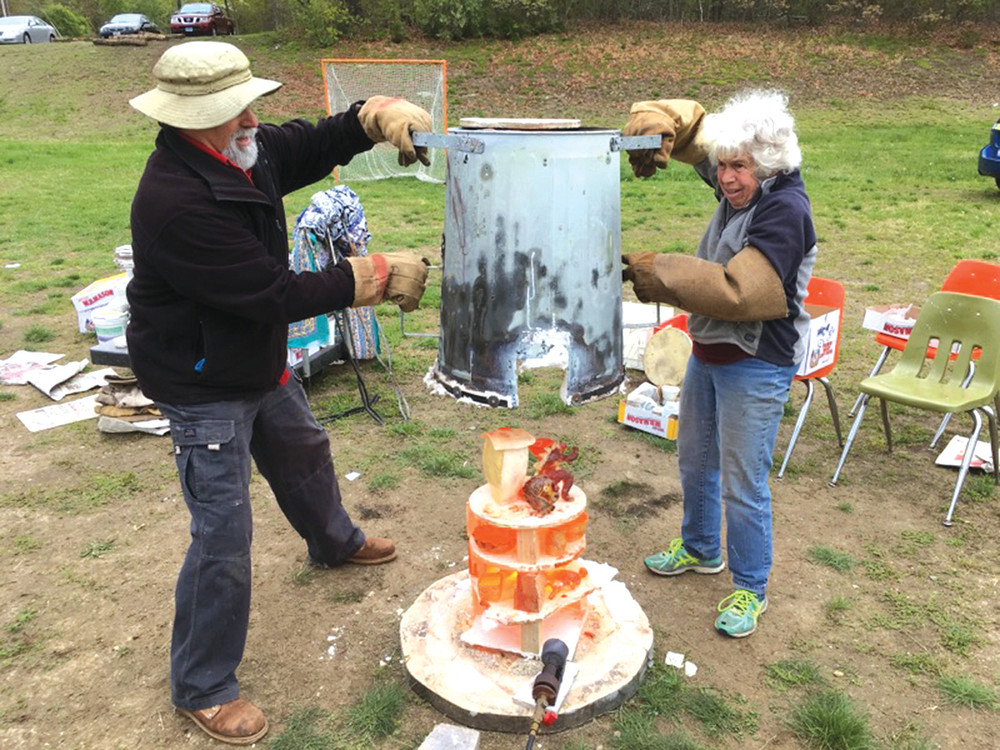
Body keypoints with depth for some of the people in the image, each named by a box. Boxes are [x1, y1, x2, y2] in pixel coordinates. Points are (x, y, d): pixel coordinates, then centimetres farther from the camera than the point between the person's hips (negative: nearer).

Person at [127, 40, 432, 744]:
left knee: (305, 455, 29)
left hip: (262, 365, 9)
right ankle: (202, 687, 17)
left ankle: (334, 542, 61)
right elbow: (277, 293, -32)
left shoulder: (244, 154, -5)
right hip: (203, 389, -9)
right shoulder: (177, 204, -32)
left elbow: (317, 143, 5)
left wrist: (382, 114, -16)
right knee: (224, 535, -4)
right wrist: (378, 275, -25)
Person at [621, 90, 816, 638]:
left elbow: (738, 291, -29)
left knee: (743, 484, 1)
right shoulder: (735, 184, 1)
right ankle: (700, 549, 45)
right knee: (695, 460, 22)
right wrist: (654, 129, -14)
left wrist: (656, 271, -26)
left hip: (756, 367, -9)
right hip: (707, 353, 9)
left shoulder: (785, 211, -22)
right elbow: (691, 122, 9)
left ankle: (750, 591, 23)